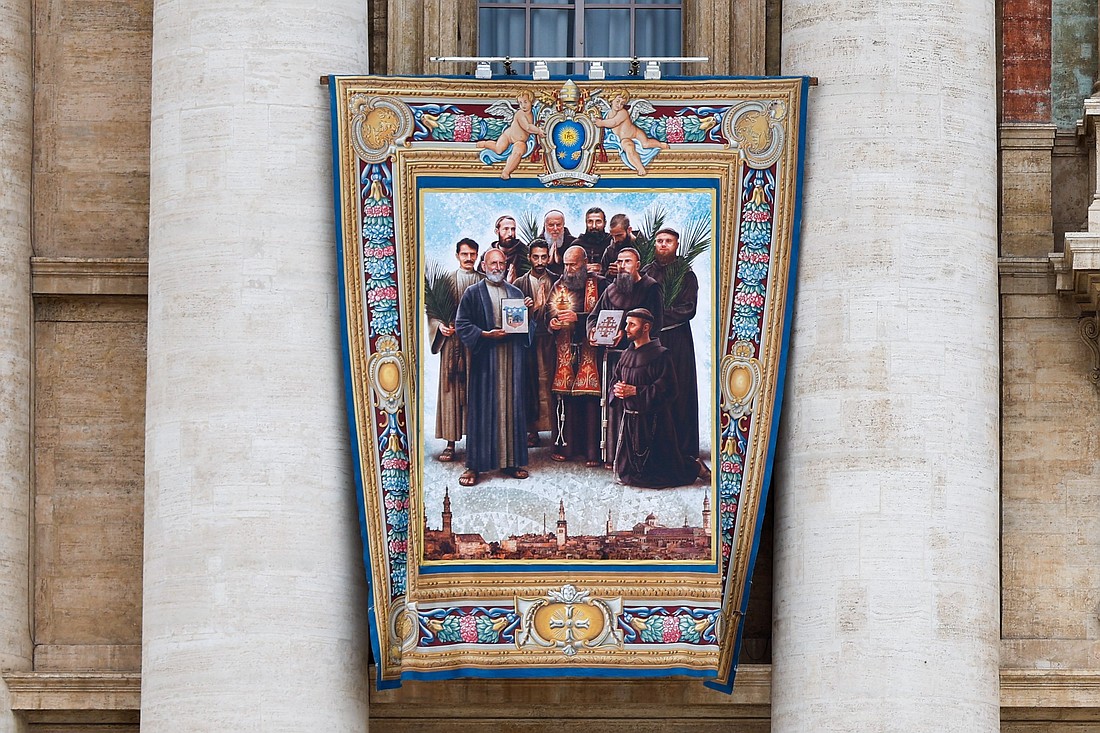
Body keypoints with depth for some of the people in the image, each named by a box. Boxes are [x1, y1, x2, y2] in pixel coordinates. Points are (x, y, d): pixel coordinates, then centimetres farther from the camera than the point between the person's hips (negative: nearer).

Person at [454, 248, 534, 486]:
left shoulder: (515, 293, 15)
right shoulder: (473, 293, 3)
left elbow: (525, 324, 15)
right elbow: (461, 324, -2)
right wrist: (485, 334, -15)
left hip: (511, 358, 4)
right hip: (484, 357, -4)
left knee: (512, 407, 3)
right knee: (482, 410, -5)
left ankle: (512, 461, 8)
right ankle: (475, 465, -3)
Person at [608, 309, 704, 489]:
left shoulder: (659, 355, -11)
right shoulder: (627, 355, 11)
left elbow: (667, 388, -18)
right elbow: (614, 381, 15)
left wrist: (635, 391, -21)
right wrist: (617, 390, -9)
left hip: (651, 419, -7)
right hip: (628, 418, 7)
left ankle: (694, 468, 24)